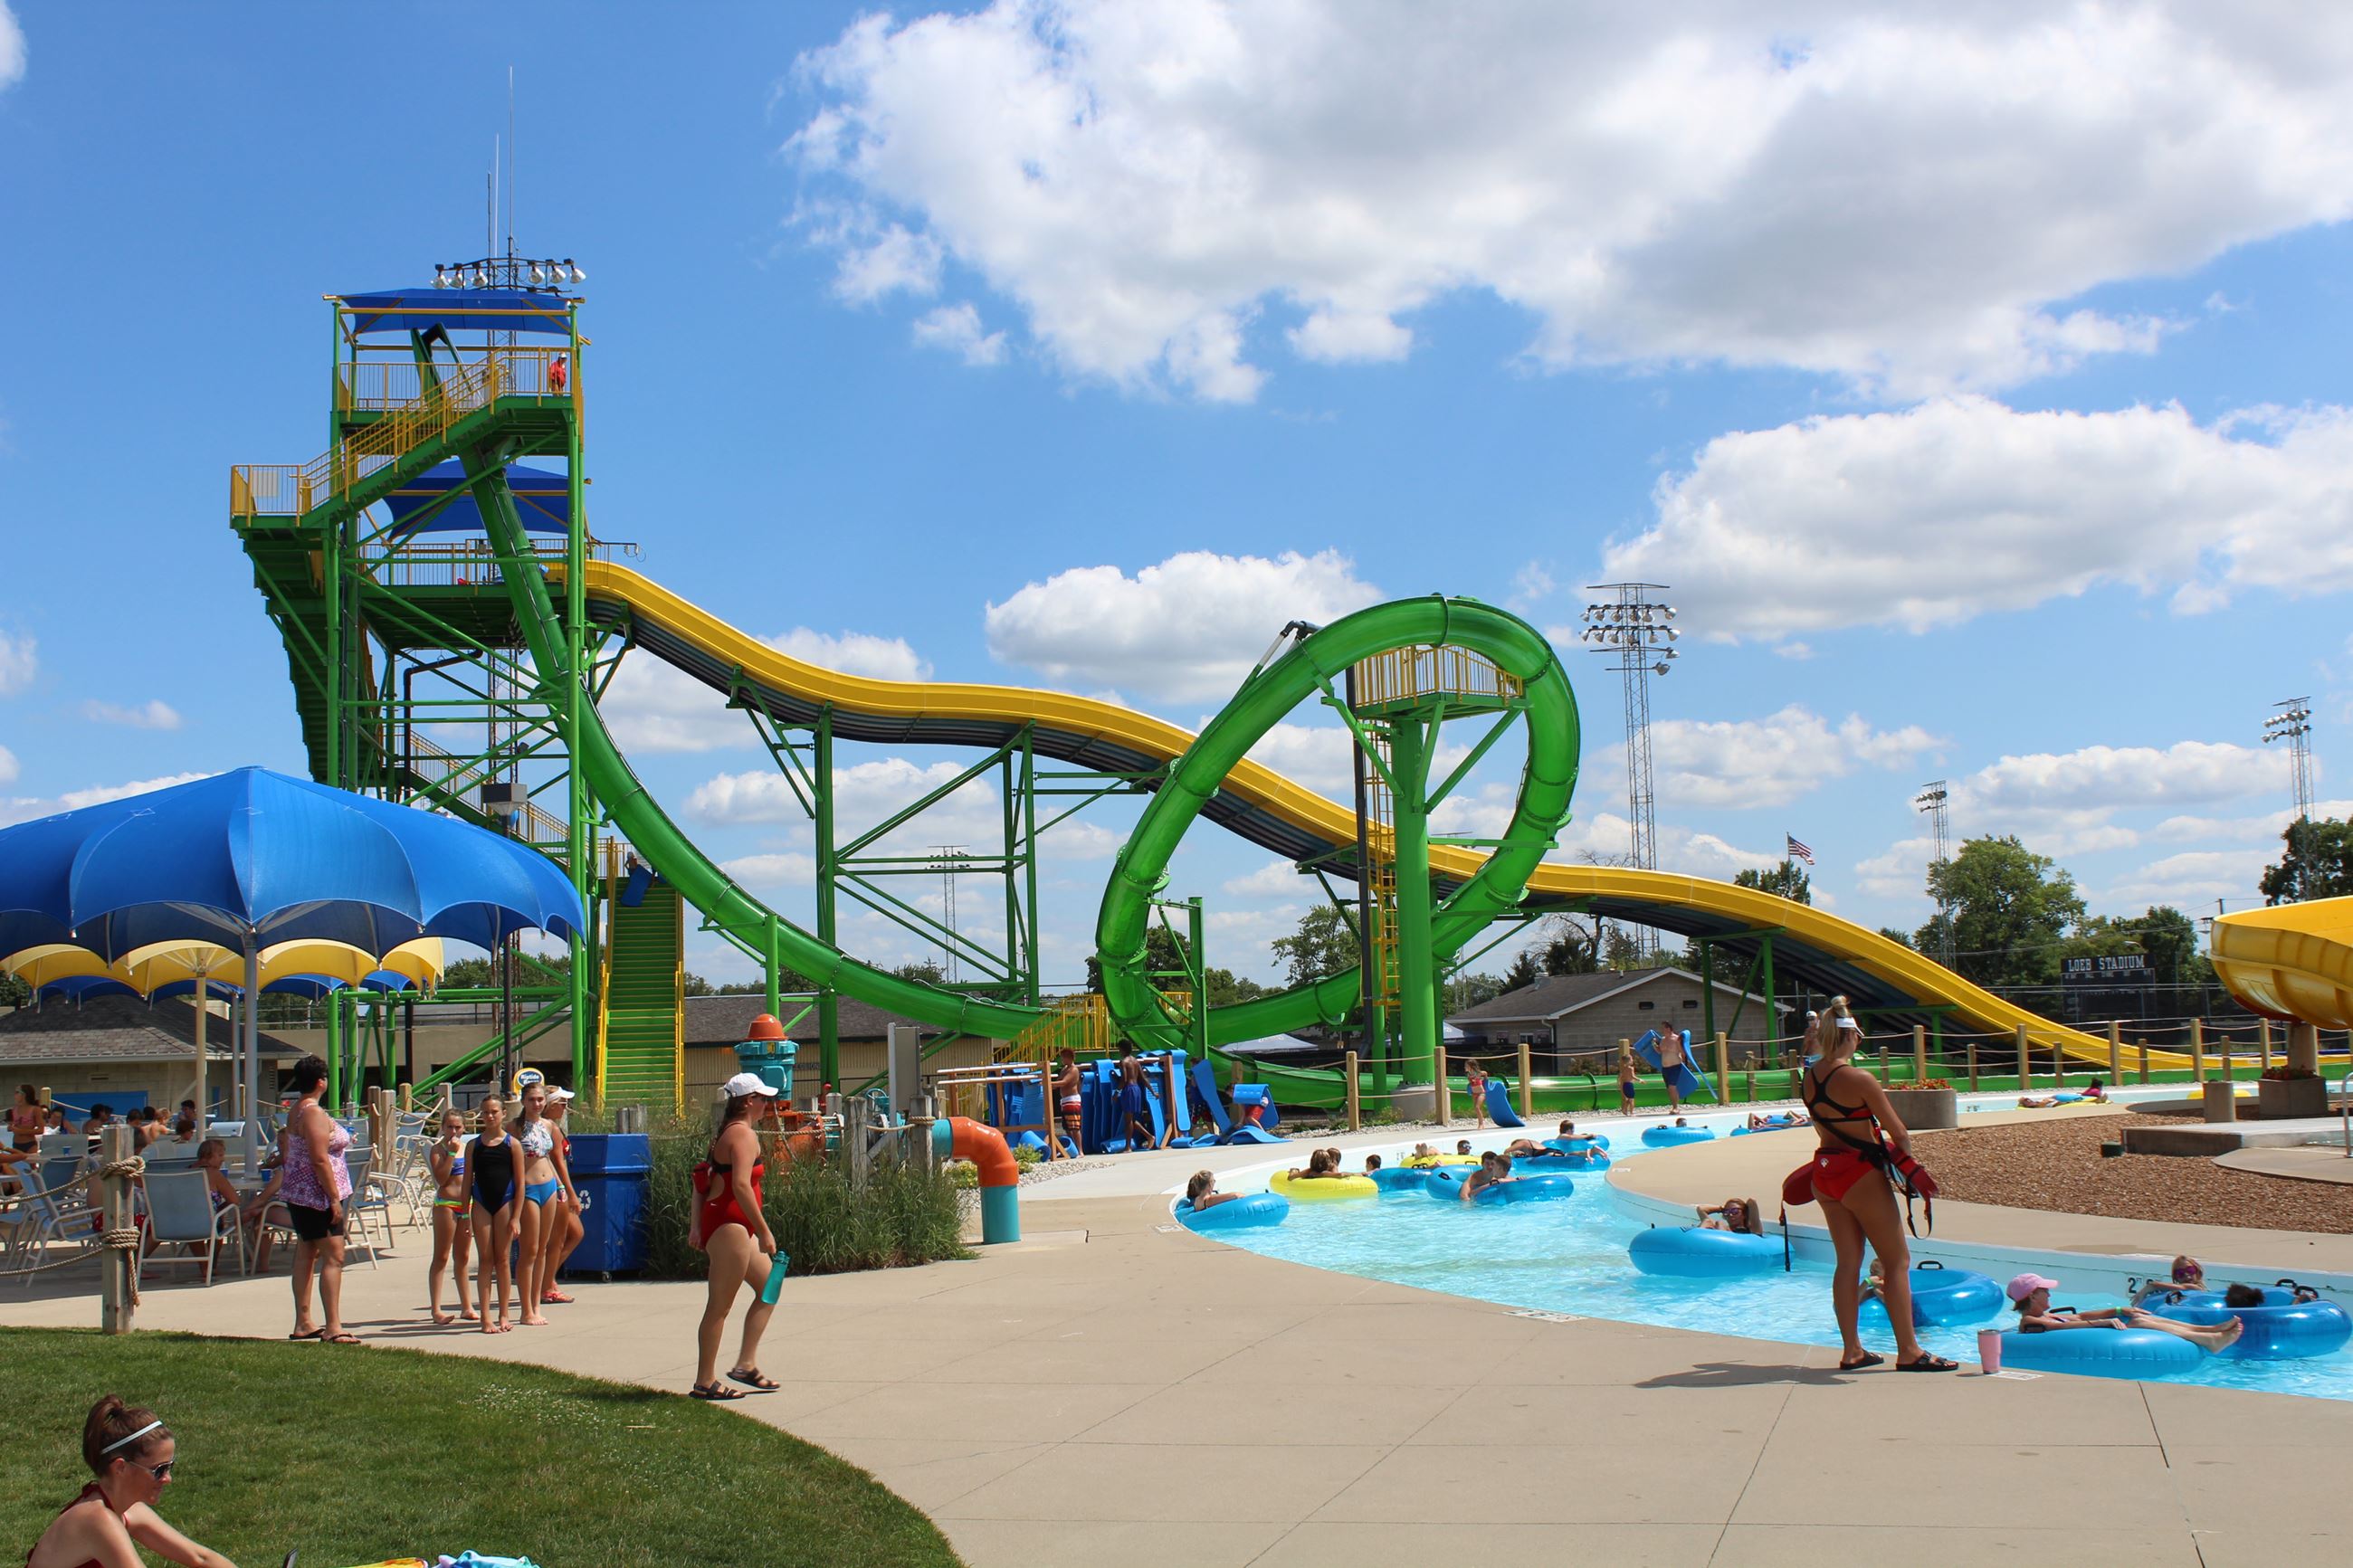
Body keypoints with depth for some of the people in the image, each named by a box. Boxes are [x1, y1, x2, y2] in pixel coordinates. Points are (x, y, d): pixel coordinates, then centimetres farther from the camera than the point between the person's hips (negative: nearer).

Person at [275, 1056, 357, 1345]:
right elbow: (320, 1160, -22)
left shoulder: (295, 1111, 12)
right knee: (333, 1257, -10)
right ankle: (333, 1327, -14)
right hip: (317, 1194, -11)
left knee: (306, 1255, 13)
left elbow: (287, 1156, 19)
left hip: (299, 1194, 11)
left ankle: (303, 1323, 18)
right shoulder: (314, 1113, -18)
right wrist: (334, 1198, -20)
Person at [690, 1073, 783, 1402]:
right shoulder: (744, 1134, -13)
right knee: (720, 1305, -5)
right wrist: (764, 1232, -21)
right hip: (729, 1225, -10)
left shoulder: (726, 1133, 17)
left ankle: (746, 1364, 15)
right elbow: (741, 1186, -23)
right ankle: (705, 1382, 0)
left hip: (717, 1222, 10)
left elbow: (703, 1180, 17)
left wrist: (696, 1224, 13)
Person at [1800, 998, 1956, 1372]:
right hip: (1860, 1172, -7)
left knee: (1848, 1261, 13)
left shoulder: (1808, 1079, 3)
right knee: (1898, 1261, 3)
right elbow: (1899, 1133, -9)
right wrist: (1905, 1157, 10)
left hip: (1824, 1170, 7)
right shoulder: (1859, 1079, -18)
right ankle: (1908, 1351, 3)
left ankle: (1852, 1350, 16)